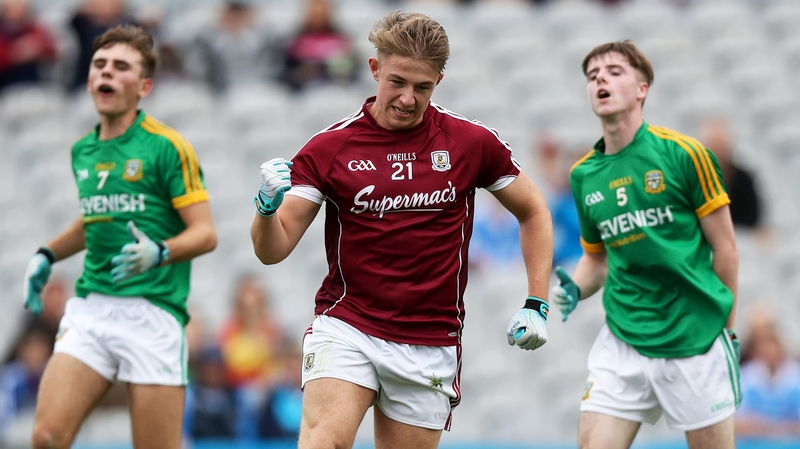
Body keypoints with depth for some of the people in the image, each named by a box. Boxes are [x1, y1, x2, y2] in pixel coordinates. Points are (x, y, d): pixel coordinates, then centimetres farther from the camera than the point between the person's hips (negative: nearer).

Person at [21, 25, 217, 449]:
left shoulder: (166, 147, -4)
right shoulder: (82, 151, 15)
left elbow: (205, 233, -7)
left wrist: (158, 253, -25)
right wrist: (46, 256, 21)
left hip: (151, 313, -5)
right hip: (89, 307, 5)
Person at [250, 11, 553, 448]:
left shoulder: (471, 142, 0)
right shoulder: (330, 147, -3)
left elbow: (532, 211, 14)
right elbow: (272, 249, -4)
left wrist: (536, 305, 5)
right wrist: (268, 206, -26)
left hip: (431, 345, 2)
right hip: (346, 327, -1)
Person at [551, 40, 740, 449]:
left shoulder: (684, 154, -7)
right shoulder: (583, 175, 6)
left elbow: (724, 247, -1)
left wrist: (728, 334, 0)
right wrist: (574, 290, -1)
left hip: (696, 341, -4)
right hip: (622, 341, 4)